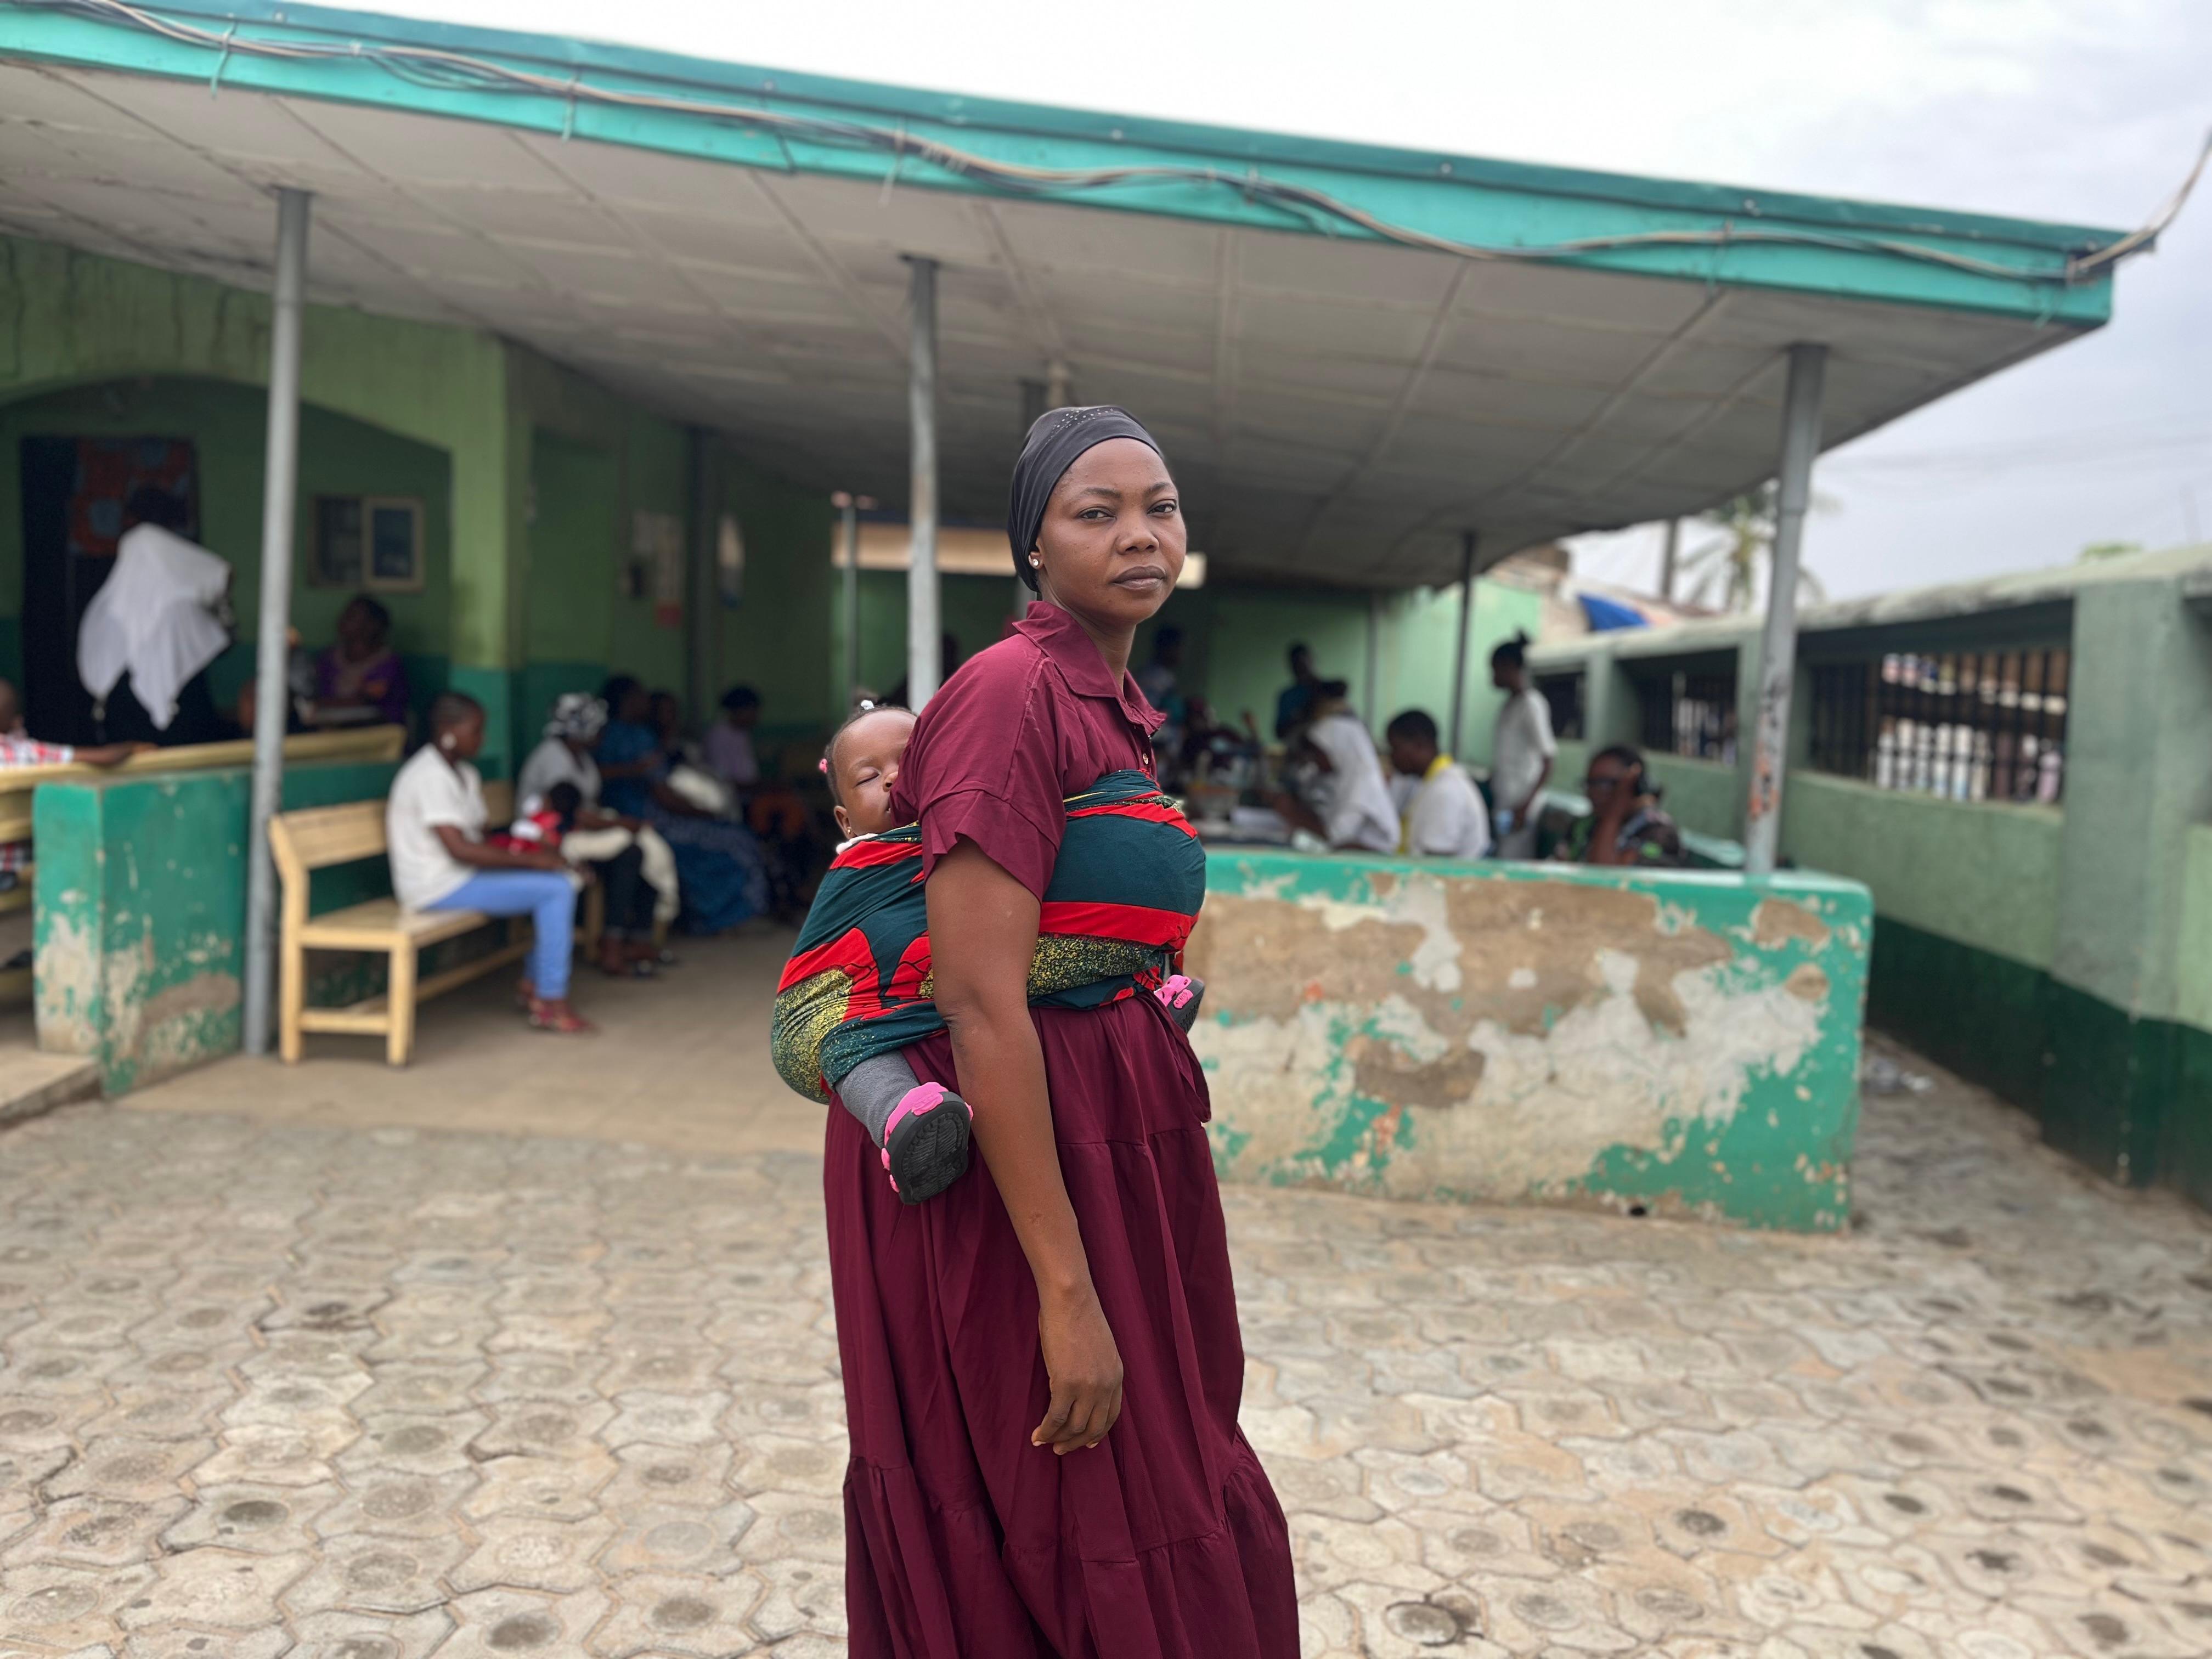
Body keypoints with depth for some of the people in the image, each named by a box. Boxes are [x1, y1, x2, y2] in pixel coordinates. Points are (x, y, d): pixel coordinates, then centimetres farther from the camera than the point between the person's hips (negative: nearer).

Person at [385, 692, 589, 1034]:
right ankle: (553, 1004, -13)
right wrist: (531, 859, -22)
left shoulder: (463, 774, 13)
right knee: (557, 889, -17)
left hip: (462, 875, 10)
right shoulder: (431, 777, -18)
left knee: (559, 877, 7)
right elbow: (459, 849, -25)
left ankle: (535, 986, 9)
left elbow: (477, 838, 13)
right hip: (438, 887, -10)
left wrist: (532, 851, -4)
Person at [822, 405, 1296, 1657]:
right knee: (1048, 1538, 7)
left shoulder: (1119, 704, 9)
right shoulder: (1013, 696, -19)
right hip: (999, 1155, -9)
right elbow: (981, 1005, -25)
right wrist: (1067, 1292, -24)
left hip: (1101, 1127, 9)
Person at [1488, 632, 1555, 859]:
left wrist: (1526, 805, -18)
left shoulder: (1531, 704, -10)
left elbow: (1547, 763, -14)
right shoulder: (1509, 706, 17)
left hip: (1518, 807, -8)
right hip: (1501, 804, 8)